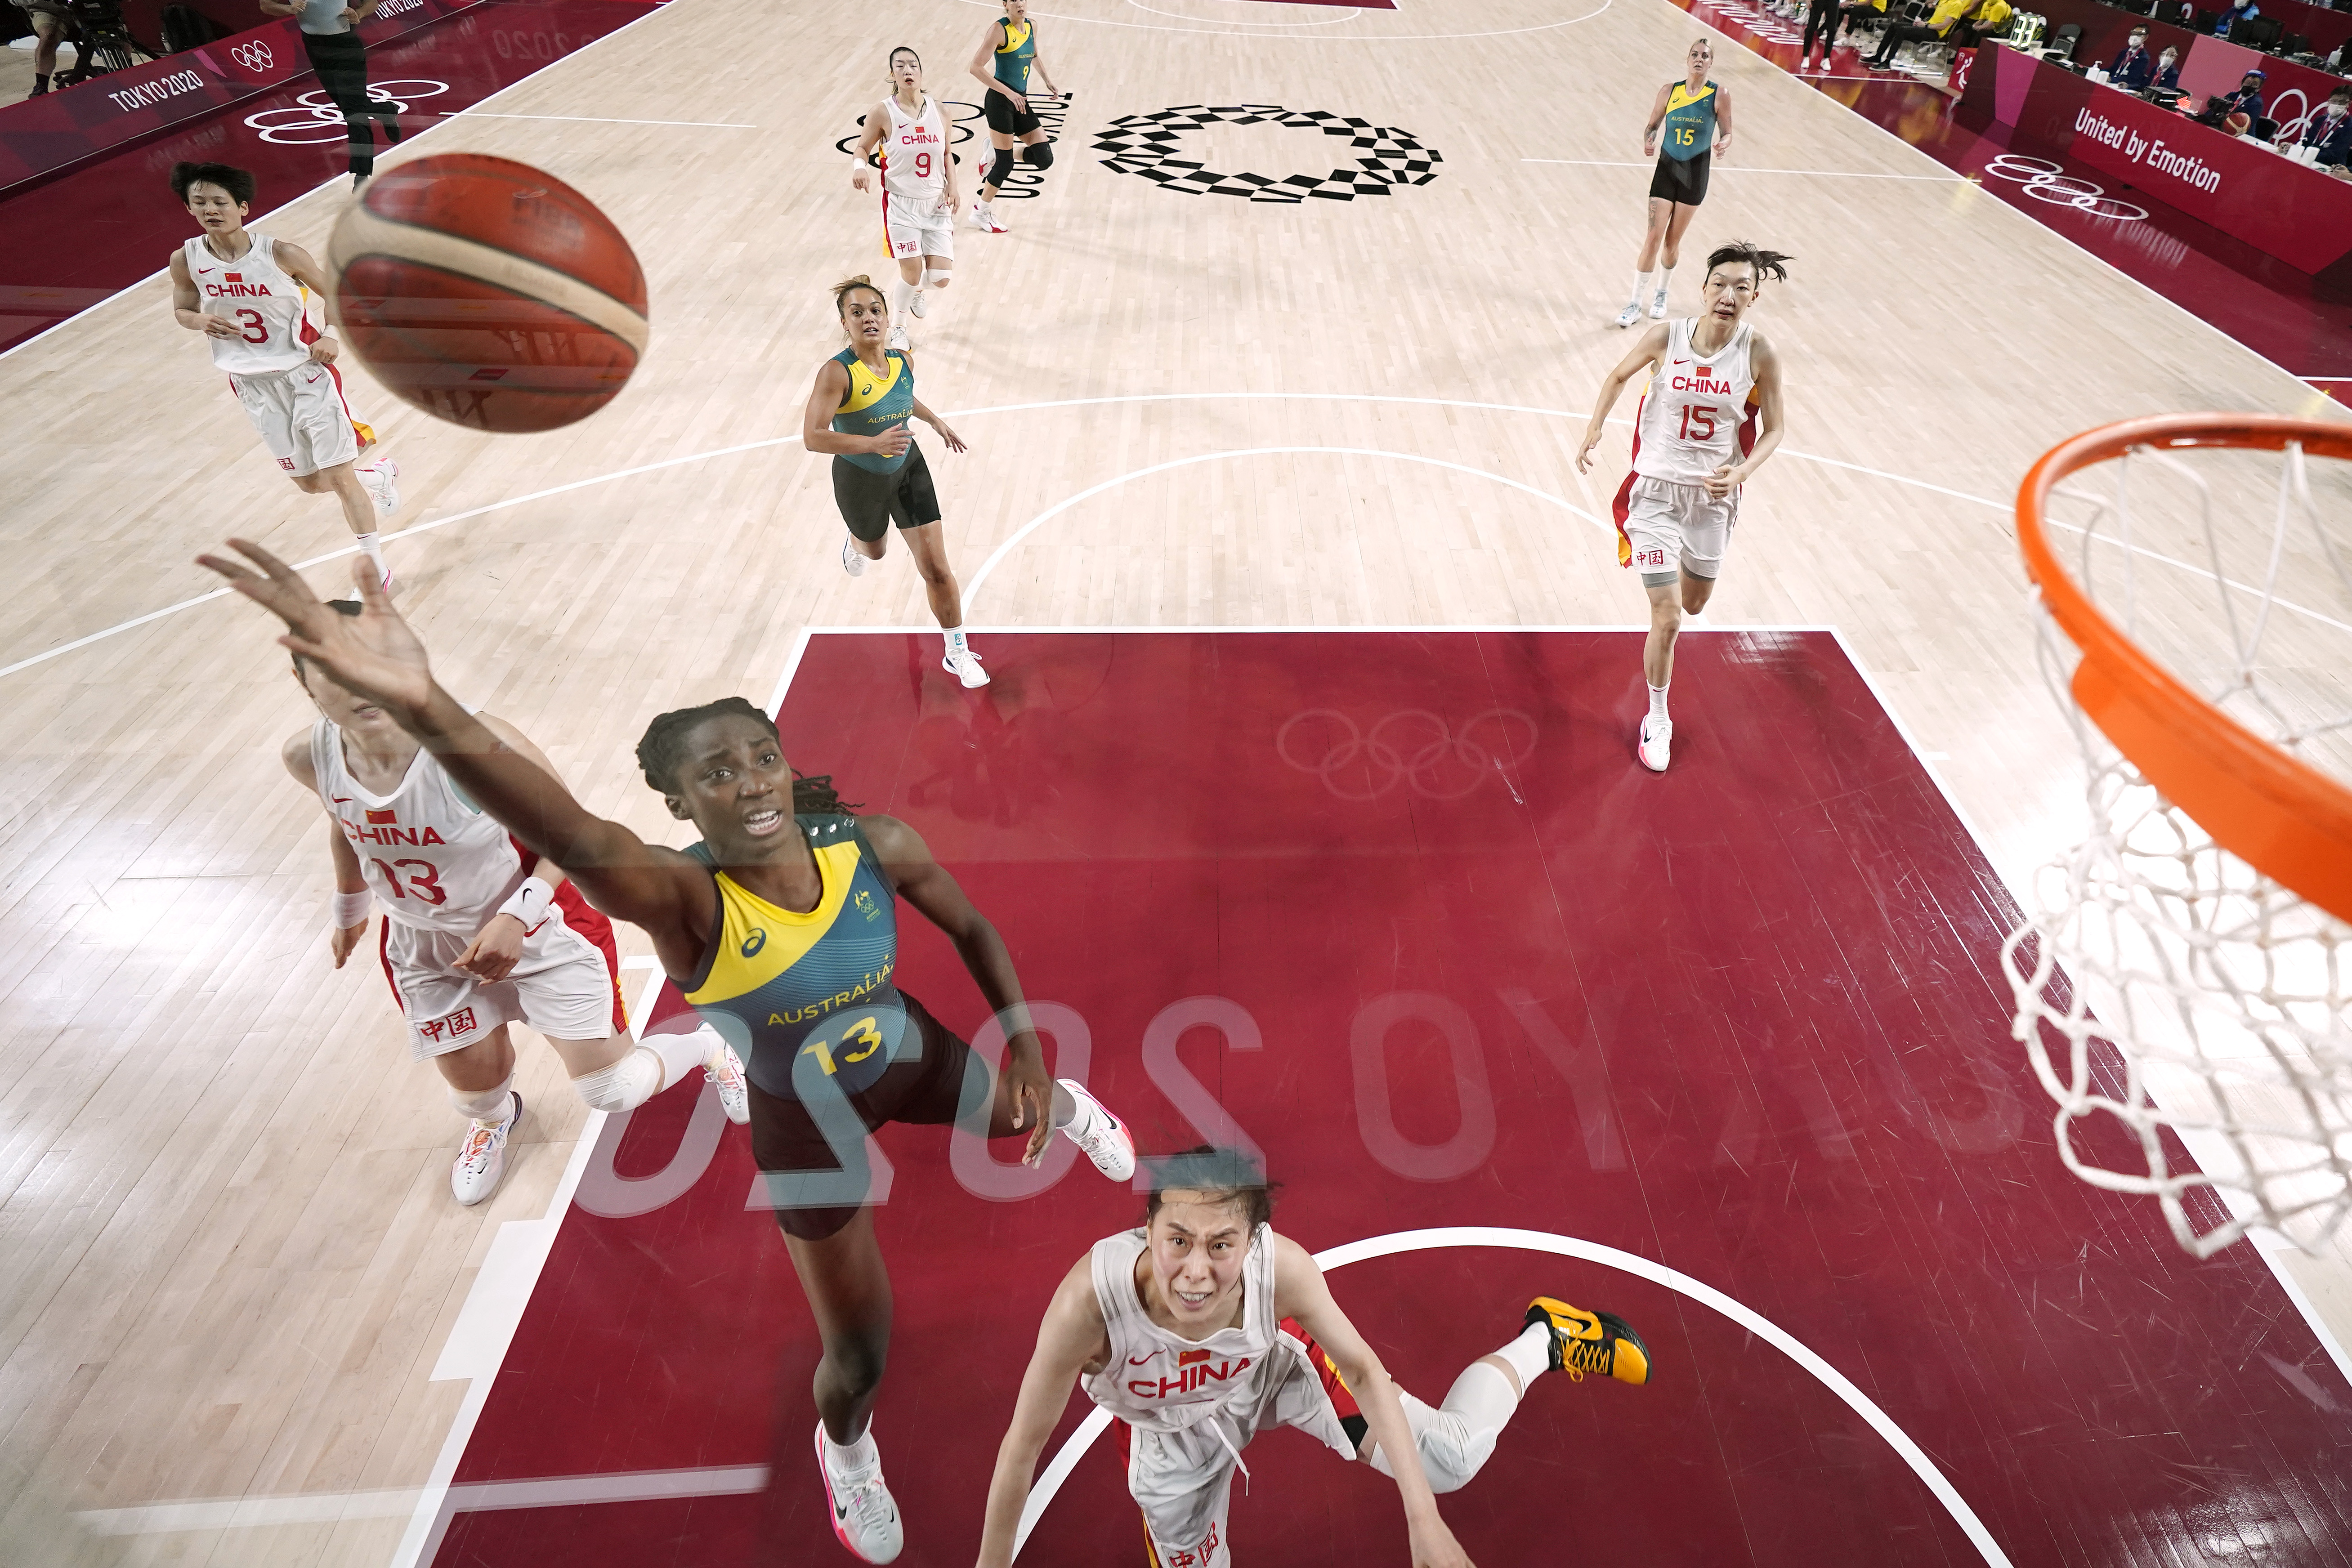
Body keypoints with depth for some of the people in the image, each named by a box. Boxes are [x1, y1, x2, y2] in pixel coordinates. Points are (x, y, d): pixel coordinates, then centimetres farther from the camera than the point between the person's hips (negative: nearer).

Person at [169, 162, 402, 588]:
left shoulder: (282, 254, -12)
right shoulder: (185, 260, -3)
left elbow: (329, 293, 2)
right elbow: (182, 310, 12)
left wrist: (333, 338, -16)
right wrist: (202, 321, -11)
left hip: (306, 374, -4)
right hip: (253, 386, 4)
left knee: (339, 477, -5)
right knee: (310, 483, 10)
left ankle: (376, 568, 7)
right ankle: (381, 475, 41)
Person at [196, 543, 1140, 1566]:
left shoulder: (874, 845, -25)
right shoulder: (684, 899, -35)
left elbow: (971, 930, -6)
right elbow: (574, 839, -59)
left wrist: (1023, 1045, -13)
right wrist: (426, 712, -76)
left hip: (909, 1055, 3)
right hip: (806, 1124, -2)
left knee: (1022, 1117, 28)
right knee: (858, 1355, 9)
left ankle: (1066, 1107, 70)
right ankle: (844, 1450, 48)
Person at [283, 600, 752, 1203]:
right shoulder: (307, 757, -16)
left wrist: (516, 917, -29)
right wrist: (349, 906, 22)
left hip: (536, 929, -4)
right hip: (425, 945, 4)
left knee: (612, 1089, -1)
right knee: (473, 1088, 18)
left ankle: (708, 1051, 33)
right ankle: (492, 1119, 59)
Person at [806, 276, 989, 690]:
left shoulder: (904, 360, -11)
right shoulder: (837, 373, -29)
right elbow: (813, 437, -34)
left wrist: (936, 421, 14)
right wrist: (873, 443, -44)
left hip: (908, 470, 3)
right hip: (860, 481, -3)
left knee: (936, 568, -3)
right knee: (875, 551, 27)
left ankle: (957, 653, 13)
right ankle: (854, 545, 69)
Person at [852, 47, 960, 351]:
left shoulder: (938, 110, 1)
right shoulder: (882, 113, -9)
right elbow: (863, 147, 2)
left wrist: (952, 186, -1)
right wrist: (860, 167, -19)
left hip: (936, 203, 3)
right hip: (901, 204, -3)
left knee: (940, 277, -2)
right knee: (912, 274, -7)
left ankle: (916, 295, 38)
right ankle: (897, 328, 22)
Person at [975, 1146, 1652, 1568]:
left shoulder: (1283, 1266, -39)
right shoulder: (1091, 1298, -43)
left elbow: (1364, 1370, -20)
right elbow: (1024, 1443, -26)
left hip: (1278, 1362, 0)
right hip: (1168, 1433, 0)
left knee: (1450, 1459, -4)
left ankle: (1545, 1339, 26)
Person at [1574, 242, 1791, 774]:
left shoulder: (1759, 354, -11)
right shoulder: (1666, 338, -13)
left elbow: (1773, 430, -1)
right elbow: (1618, 377, 7)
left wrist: (1742, 472, -19)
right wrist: (1593, 431, -3)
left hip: (1713, 496, 2)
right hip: (1658, 490, -2)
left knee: (1694, 605, 22)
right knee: (1667, 619, -8)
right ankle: (1657, 719, 14)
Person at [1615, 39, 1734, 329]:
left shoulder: (1719, 96, -6)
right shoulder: (1670, 90, -1)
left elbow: (1726, 133, 1)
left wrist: (1723, 144, -23)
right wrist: (1648, 141, -15)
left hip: (1696, 173, -1)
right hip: (1666, 167, 1)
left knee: (1672, 241, 7)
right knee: (1653, 238, -7)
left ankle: (1661, 293, 30)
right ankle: (1635, 303, 1)